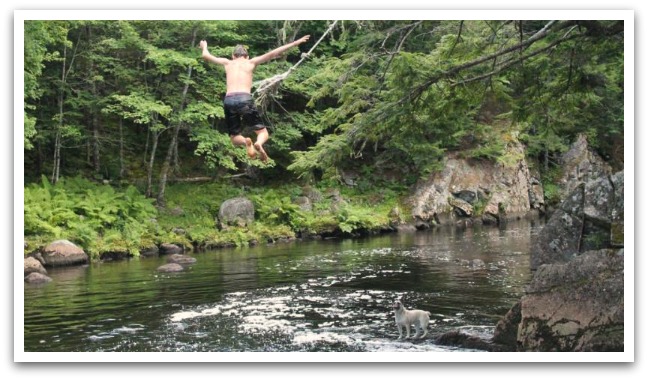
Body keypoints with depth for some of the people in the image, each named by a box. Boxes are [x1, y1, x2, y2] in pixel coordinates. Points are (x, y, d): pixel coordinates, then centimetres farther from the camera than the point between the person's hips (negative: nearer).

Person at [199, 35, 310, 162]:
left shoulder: (227, 63, 23)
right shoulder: (251, 62, 18)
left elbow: (206, 56, 34)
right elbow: (272, 54, 13)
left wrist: (204, 46, 56)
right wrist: (295, 43, 16)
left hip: (229, 101, 2)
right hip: (245, 99, -2)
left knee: (235, 138, 13)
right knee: (263, 133, 8)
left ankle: (246, 142, -24)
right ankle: (258, 143, -29)